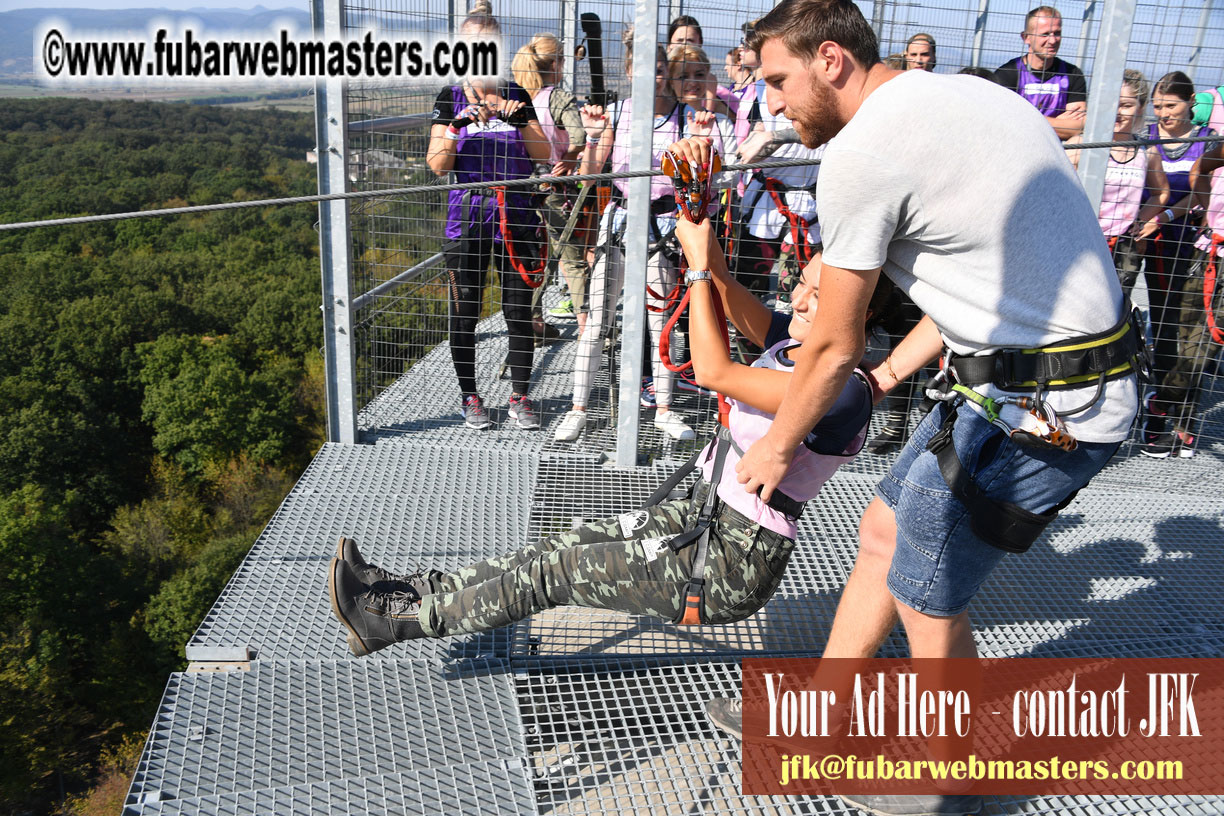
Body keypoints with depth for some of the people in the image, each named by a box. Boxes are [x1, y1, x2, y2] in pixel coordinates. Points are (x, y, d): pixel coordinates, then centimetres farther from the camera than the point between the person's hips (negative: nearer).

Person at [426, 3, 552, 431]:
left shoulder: (516, 96, 8)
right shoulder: (451, 98, 3)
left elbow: (543, 155, 3)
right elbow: (437, 165, -4)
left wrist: (519, 119, -11)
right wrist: (458, 125, -19)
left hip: (515, 214, 1)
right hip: (467, 215, -1)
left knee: (519, 310, 3)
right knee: (465, 312, 4)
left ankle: (520, 397, 17)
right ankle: (469, 397, 19)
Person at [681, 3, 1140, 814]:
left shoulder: (860, 153, -16)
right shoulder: (968, 94, 13)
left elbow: (832, 347, -7)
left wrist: (776, 447, 9)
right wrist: (891, 372, 26)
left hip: (1036, 409, -10)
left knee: (925, 595, 7)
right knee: (884, 531, 17)